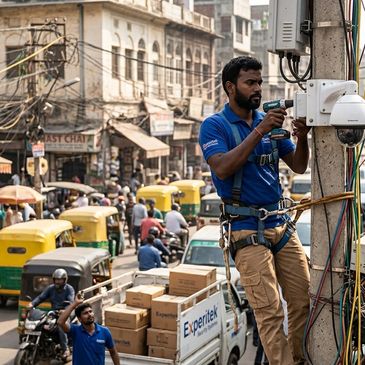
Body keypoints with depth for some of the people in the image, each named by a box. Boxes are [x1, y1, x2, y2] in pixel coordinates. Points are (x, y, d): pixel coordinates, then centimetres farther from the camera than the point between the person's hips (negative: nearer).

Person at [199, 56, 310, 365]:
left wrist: (302, 138, -9)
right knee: (270, 311, -10)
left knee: (303, 301, 6)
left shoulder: (269, 121, 13)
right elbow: (223, 168, -19)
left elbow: (298, 166, 12)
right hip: (246, 228, -5)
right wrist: (259, 131, -21)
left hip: (281, 223, 6)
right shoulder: (215, 126, -3)